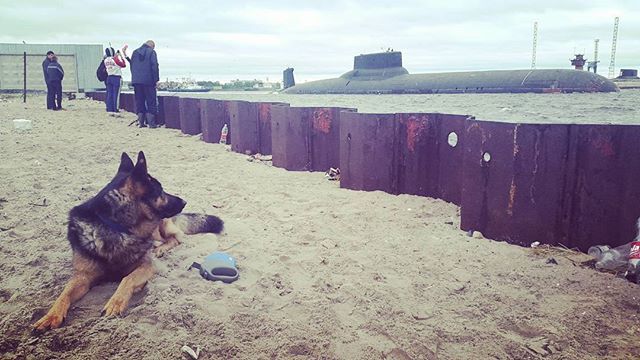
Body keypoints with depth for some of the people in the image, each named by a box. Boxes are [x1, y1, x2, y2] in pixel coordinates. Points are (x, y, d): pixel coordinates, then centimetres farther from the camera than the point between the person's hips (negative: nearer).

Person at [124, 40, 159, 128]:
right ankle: (151, 123, -3)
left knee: (139, 101, 9)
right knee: (151, 101, 0)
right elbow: (154, 66, -9)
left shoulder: (135, 52, 14)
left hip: (136, 81, 5)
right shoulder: (151, 52, -3)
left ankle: (141, 122, 9)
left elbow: (132, 66, 17)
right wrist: (156, 80, -6)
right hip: (148, 81, -5)